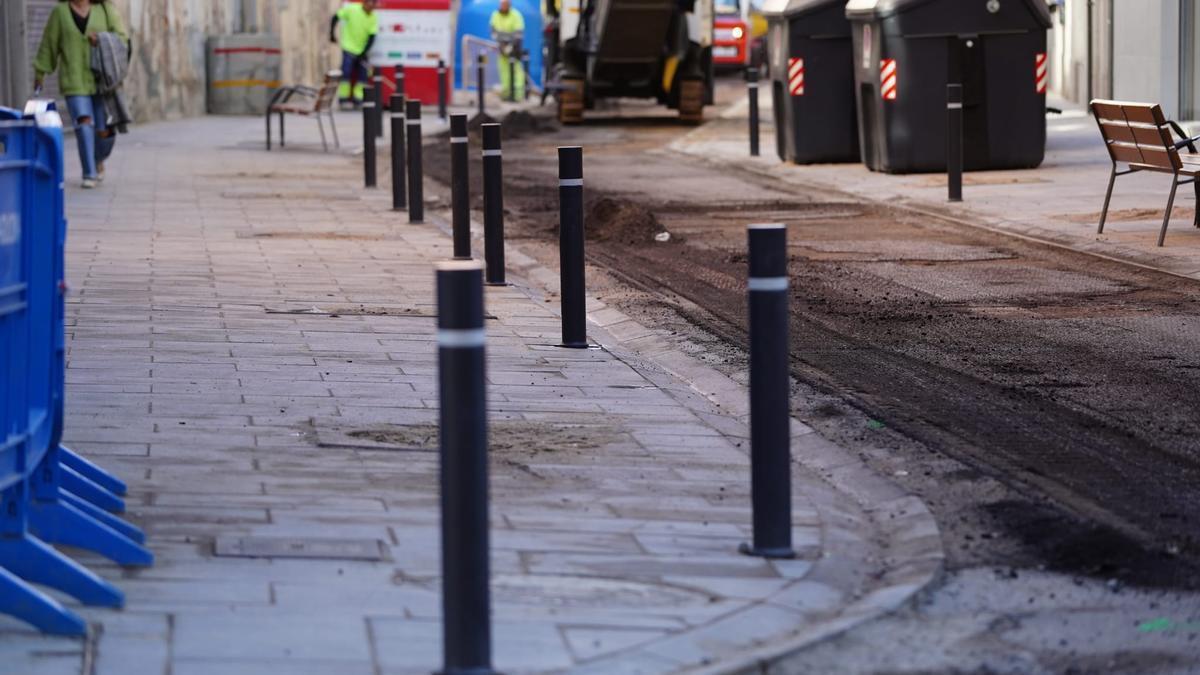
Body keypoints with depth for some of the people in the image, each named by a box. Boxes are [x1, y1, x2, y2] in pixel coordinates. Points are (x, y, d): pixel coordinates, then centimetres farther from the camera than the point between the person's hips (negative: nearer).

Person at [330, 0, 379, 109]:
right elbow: (336, 17, -4)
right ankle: (343, 99, 1)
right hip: (349, 48, -4)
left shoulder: (374, 18, -6)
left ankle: (358, 100, 9)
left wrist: (364, 53, -12)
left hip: (362, 51, 4)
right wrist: (332, 34, -4)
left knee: (363, 75, 2)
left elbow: (372, 37, -7)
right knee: (346, 73, -8)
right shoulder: (352, 9, -14)